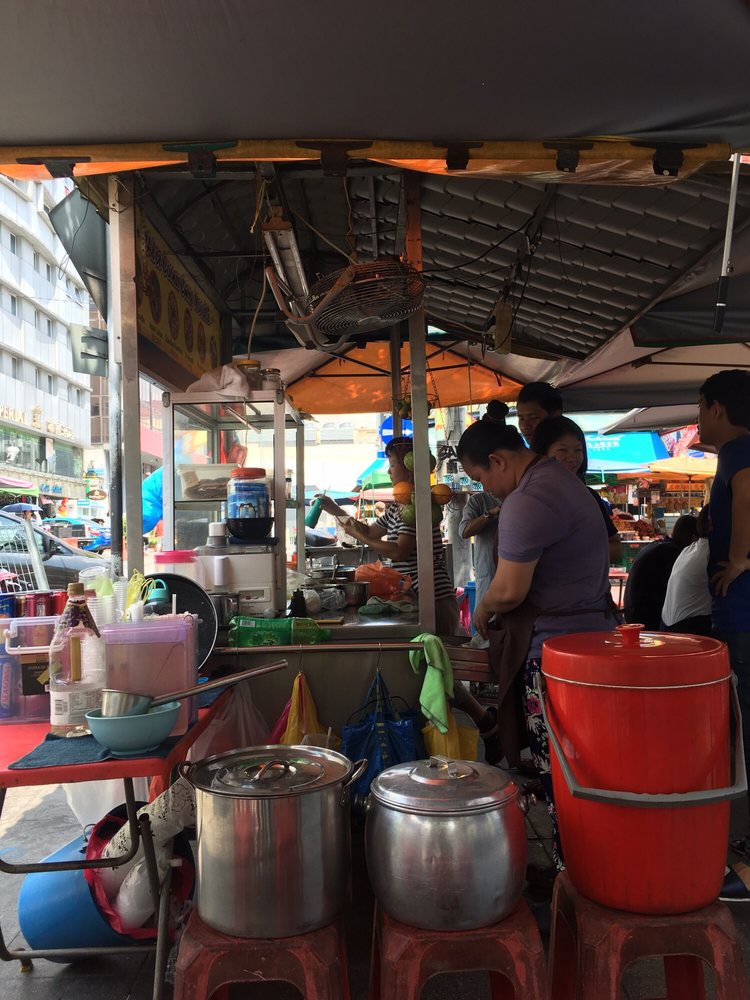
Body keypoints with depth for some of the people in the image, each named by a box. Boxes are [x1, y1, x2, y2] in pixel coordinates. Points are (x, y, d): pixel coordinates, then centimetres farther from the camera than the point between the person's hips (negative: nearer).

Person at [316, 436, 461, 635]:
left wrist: (358, 536, -11)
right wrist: (336, 511, 19)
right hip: (415, 596, 9)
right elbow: (370, 531, 25)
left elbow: (399, 552, -20)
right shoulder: (397, 507, 15)